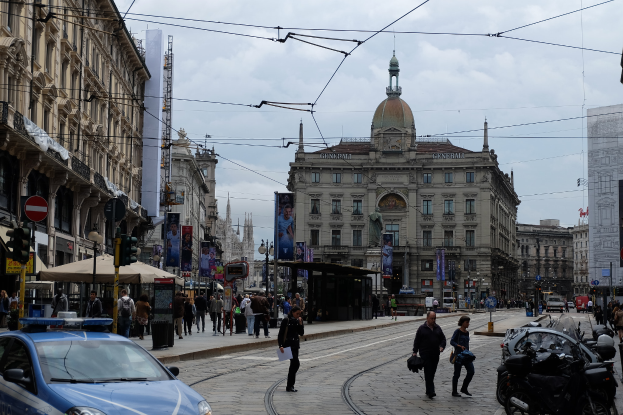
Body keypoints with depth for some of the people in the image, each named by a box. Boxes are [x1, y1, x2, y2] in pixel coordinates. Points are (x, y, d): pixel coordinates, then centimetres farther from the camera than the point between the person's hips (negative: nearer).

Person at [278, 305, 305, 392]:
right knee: (296, 363, -15)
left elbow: (301, 333, 8)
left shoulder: (297, 321, 9)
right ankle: (289, 386, -9)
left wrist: (300, 324, -6)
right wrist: (280, 345, -16)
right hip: (288, 344, -7)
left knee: (293, 365, 9)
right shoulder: (286, 320, -8)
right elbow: (280, 333, -9)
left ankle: (290, 386, 17)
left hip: (295, 345, 7)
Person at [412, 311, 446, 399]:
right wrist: (415, 352, -3)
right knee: (428, 373, -11)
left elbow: (443, 339, 15)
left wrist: (442, 346, -4)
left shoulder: (438, 328, 11)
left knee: (432, 373, 10)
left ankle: (428, 390, 20)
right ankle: (431, 392, -16)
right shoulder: (422, 328, -1)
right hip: (425, 354, -5)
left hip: (435, 355, 5)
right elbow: (417, 341, 1)